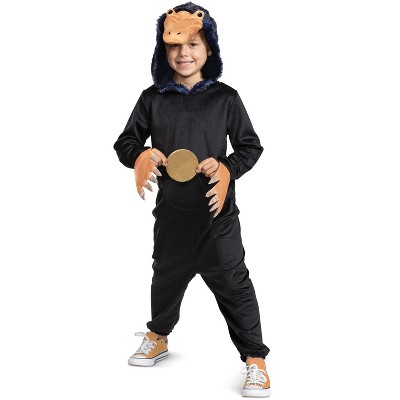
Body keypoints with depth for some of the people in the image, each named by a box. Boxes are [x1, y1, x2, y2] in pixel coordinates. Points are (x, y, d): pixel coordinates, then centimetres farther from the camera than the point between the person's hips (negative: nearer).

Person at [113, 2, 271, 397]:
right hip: (171, 213, 3)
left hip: (217, 214, -3)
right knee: (166, 278, 22)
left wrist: (227, 168, -18)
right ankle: (157, 338, 47)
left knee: (233, 284, 2)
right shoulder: (152, 98, 0)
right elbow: (125, 142, 5)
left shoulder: (225, 98, -5)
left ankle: (255, 359, 16)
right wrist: (141, 156, -17)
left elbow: (251, 146, 1)